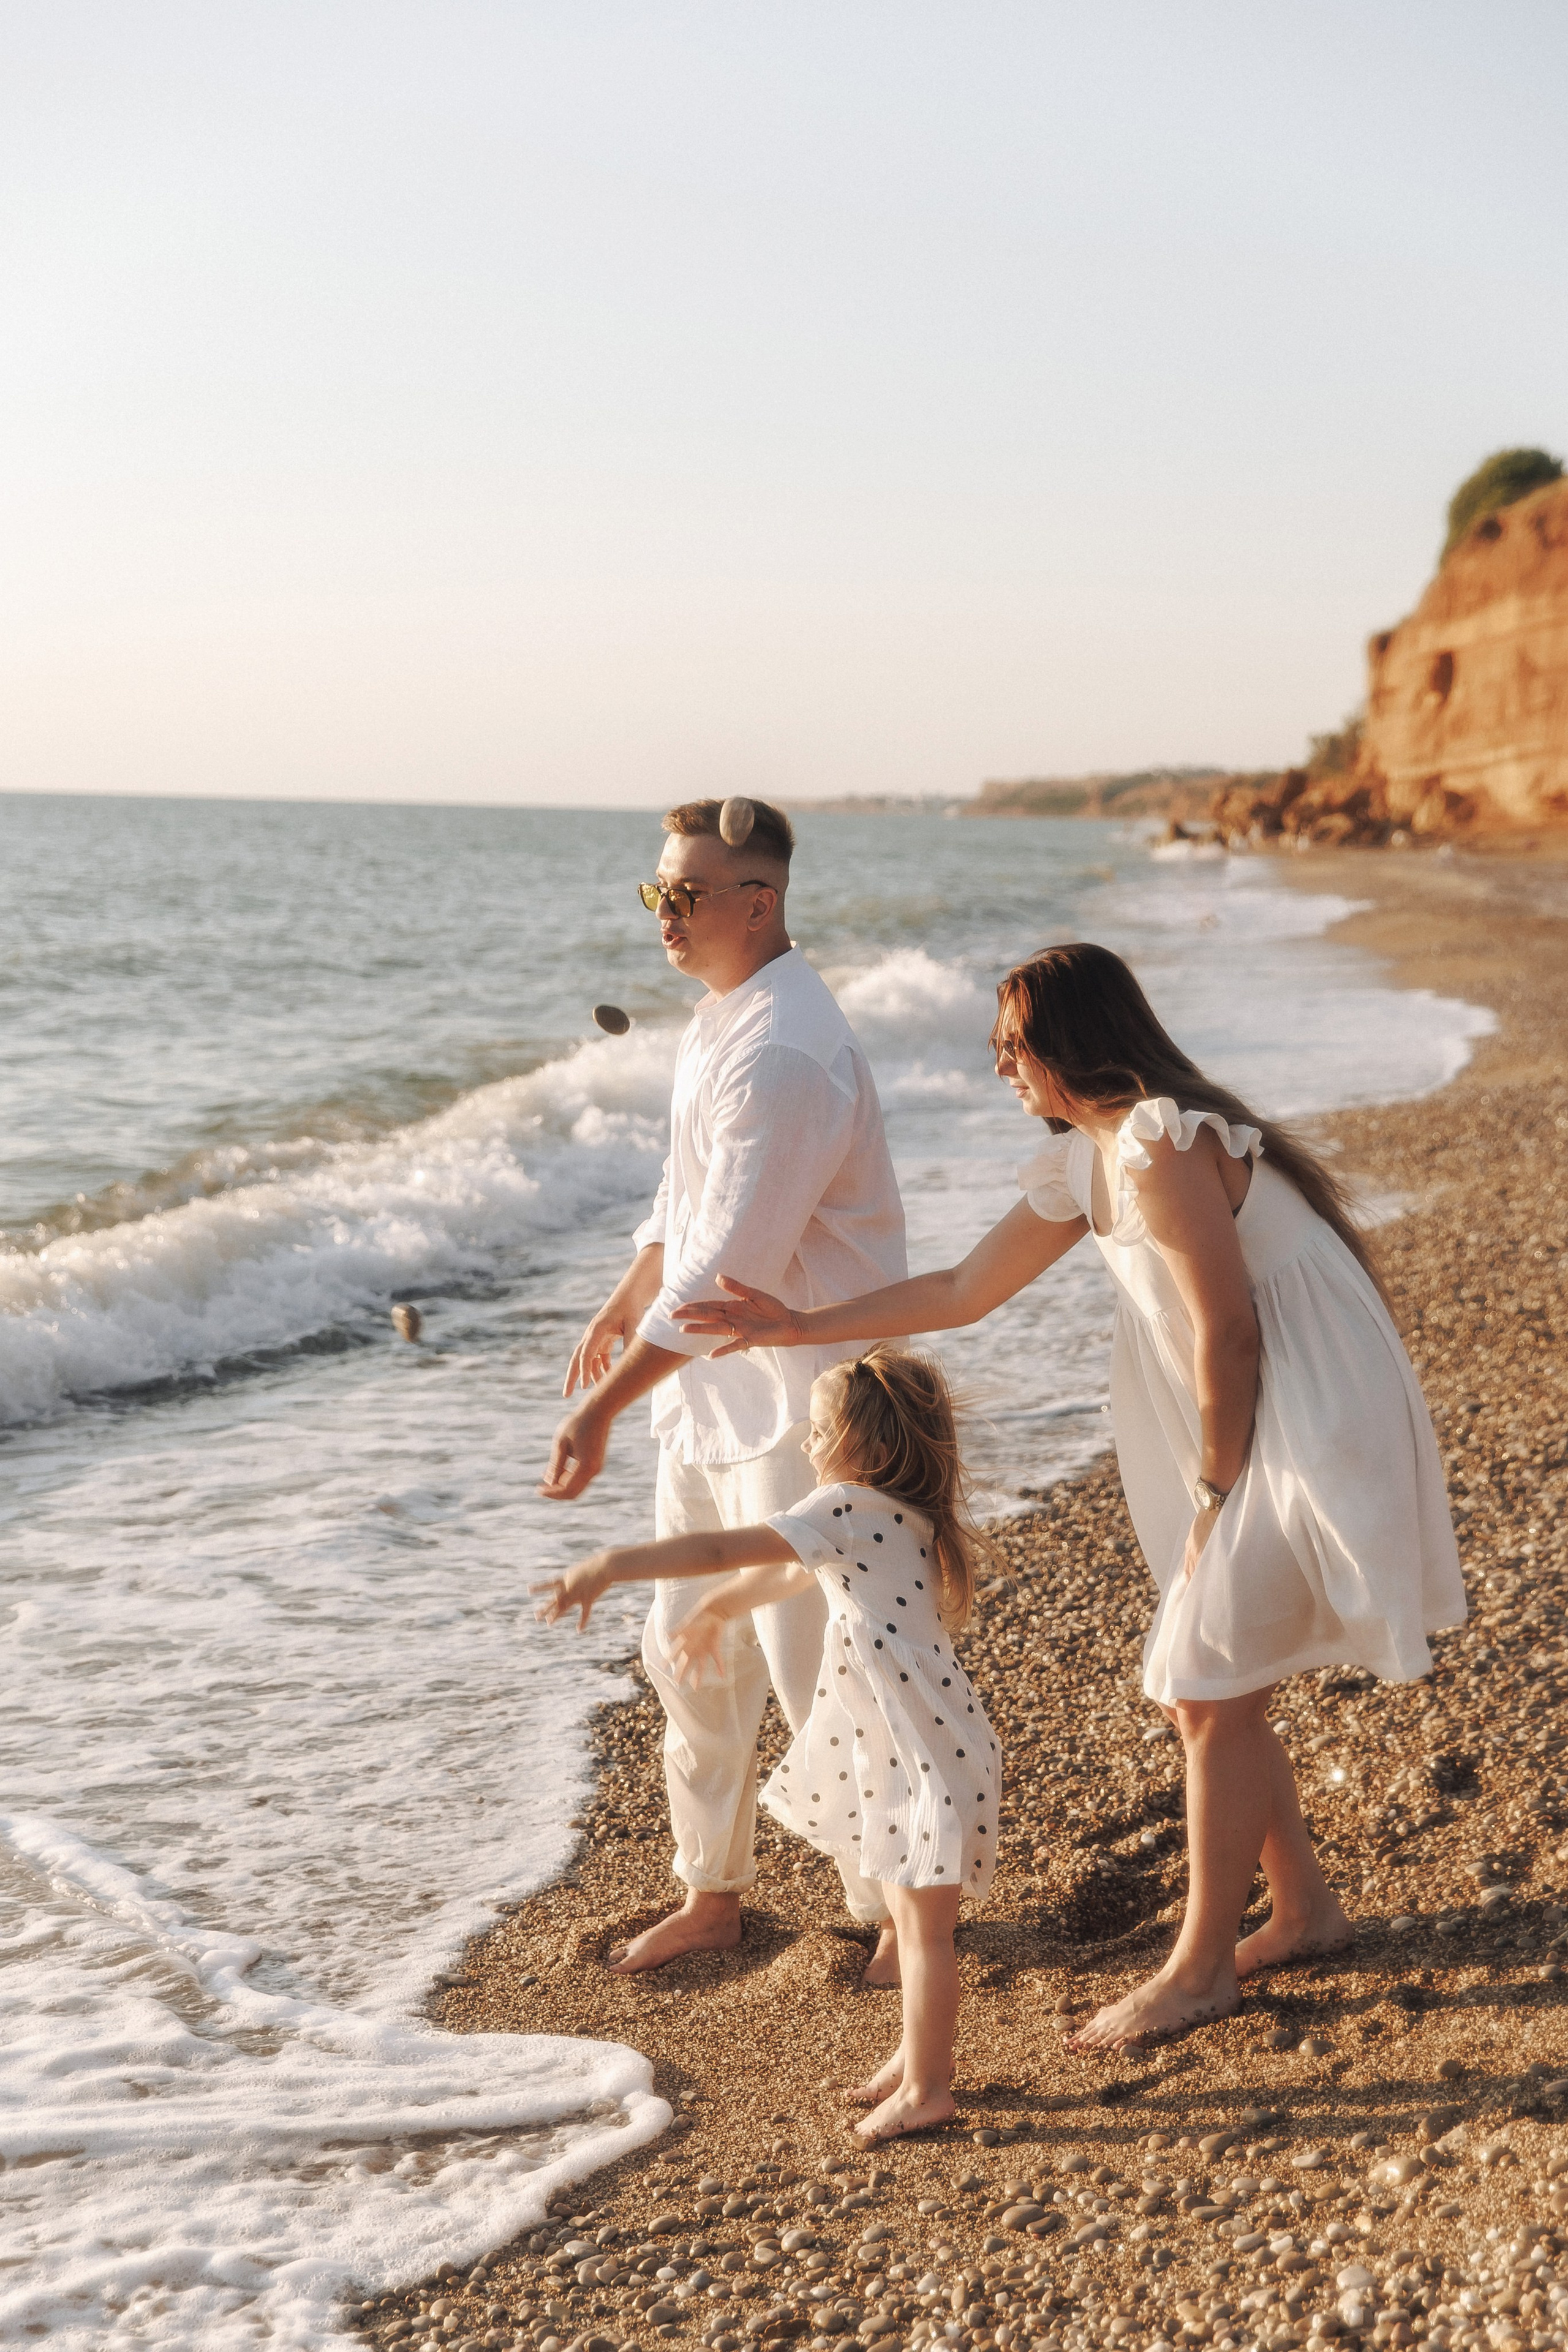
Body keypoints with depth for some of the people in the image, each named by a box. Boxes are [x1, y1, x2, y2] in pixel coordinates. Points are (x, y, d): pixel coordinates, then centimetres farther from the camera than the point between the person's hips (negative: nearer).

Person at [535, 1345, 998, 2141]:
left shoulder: (849, 1509, -20)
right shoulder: (898, 1516, 11)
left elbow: (725, 1550, -26)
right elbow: (786, 1575, 26)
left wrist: (610, 1566, -26)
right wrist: (714, 1614, 39)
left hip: (930, 1753, -10)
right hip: (895, 1751, 10)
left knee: (923, 1926, 1)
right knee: (908, 1915, 21)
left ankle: (926, 2089, 11)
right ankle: (918, 2055, 35)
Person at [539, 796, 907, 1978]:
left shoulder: (785, 1056, -24)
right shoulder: (719, 1017, 9)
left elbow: (729, 1266, -27)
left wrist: (602, 1408, -27)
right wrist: (624, 1304, 34)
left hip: (799, 1400, -10)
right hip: (712, 1391, 10)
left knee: (816, 1666, -2)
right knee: (691, 1653, 16)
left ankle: (901, 1910, 15)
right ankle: (713, 1893, 31)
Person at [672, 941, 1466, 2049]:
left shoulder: (1159, 1147, -20)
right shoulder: (1082, 1167, 10)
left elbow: (1228, 1332, -21)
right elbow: (962, 1292, 16)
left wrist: (1215, 1496, -12)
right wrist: (803, 1327, 16)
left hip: (1311, 1419, -9)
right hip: (1253, 1431, 9)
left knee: (1209, 1692, -4)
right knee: (1209, 1689, 13)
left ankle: (1200, 1967, 7)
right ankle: (1304, 1906, 28)